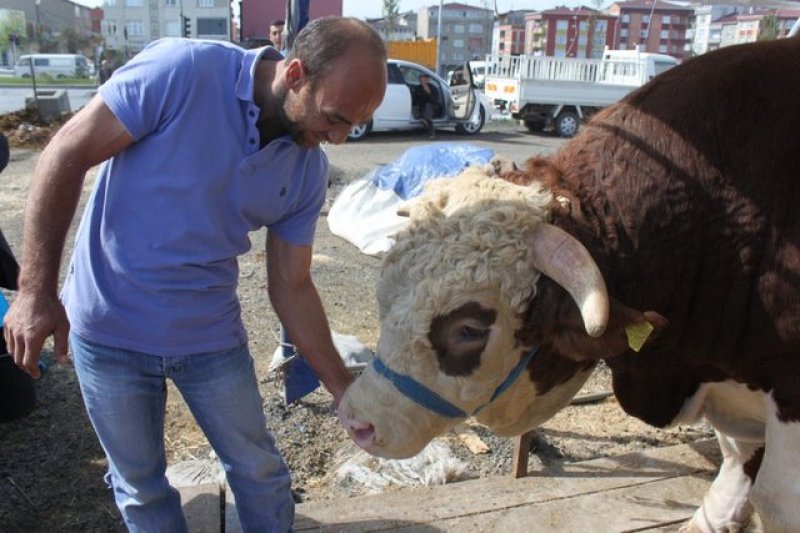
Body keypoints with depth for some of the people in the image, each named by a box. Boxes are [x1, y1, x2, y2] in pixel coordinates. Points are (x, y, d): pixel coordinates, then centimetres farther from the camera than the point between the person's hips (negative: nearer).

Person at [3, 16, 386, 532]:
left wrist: (343, 388, -6)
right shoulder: (181, 70, -22)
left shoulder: (309, 170, -8)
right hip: (109, 330, -2)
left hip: (212, 336, 3)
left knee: (259, 469, 14)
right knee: (141, 485, 16)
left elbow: (291, 286, -2)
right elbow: (66, 155, -16)